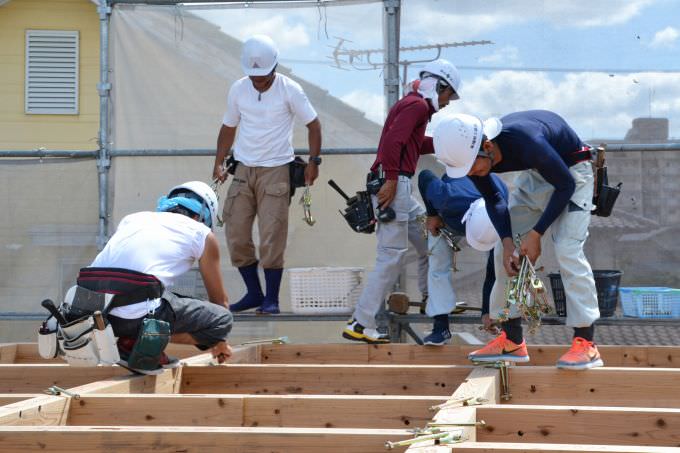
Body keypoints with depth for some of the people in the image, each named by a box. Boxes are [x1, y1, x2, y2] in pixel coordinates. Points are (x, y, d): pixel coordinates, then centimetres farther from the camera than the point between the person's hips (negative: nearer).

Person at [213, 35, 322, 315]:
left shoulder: (289, 90, -6)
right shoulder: (238, 89, 4)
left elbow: (313, 124, 0)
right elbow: (228, 128, 14)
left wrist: (314, 161, -8)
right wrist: (219, 163, 5)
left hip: (275, 171, -4)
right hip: (243, 169, 4)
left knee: (271, 238, -6)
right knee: (236, 235, 3)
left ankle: (271, 298, 5)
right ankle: (254, 293, 17)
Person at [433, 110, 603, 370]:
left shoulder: (526, 142, -41)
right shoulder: (470, 154, -20)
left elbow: (565, 185, -26)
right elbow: (493, 200, -2)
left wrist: (536, 234, -26)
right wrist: (507, 240, -17)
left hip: (570, 171, -7)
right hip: (534, 173, 7)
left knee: (567, 249, -21)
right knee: (504, 252, -2)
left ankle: (585, 343, -21)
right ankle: (511, 341, 3)